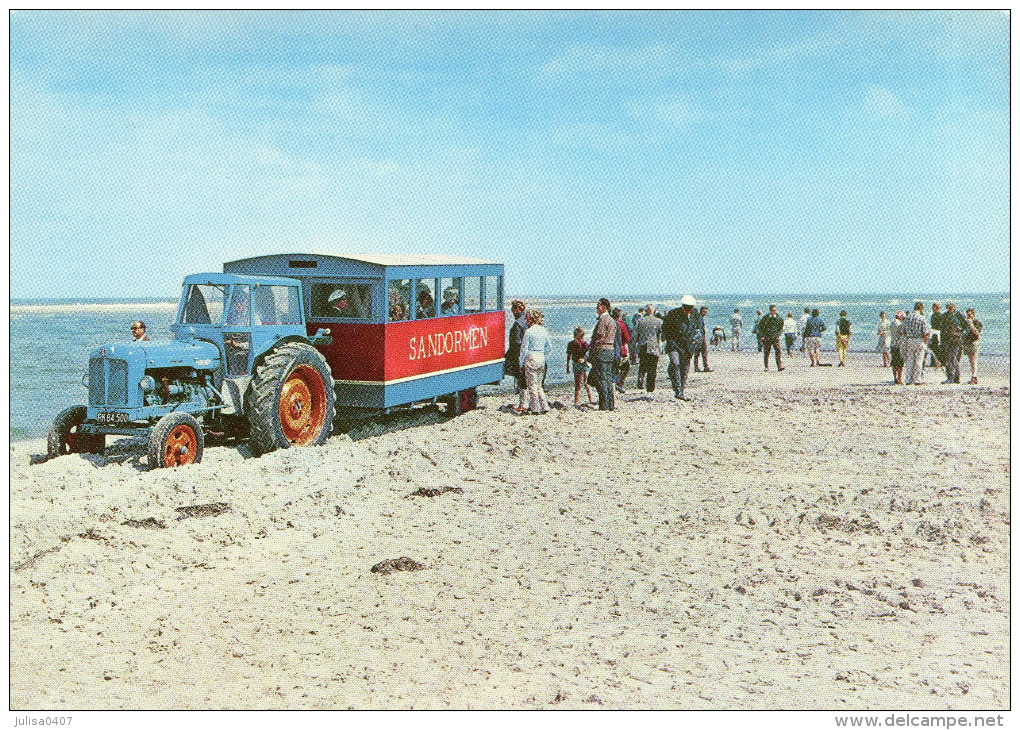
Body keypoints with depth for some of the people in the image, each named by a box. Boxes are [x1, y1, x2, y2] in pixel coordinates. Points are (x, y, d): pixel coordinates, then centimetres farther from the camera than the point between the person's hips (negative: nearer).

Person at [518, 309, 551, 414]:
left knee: (532, 385, 2)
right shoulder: (544, 331, 6)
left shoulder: (529, 331, -11)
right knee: (538, 384, 15)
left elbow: (524, 349, -9)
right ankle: (544, 406, 12)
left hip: (531, 358, -6)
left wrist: (521, 363, -2)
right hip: (541, 358, 6)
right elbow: (549, 347, 12)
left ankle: (535, 408, 4)